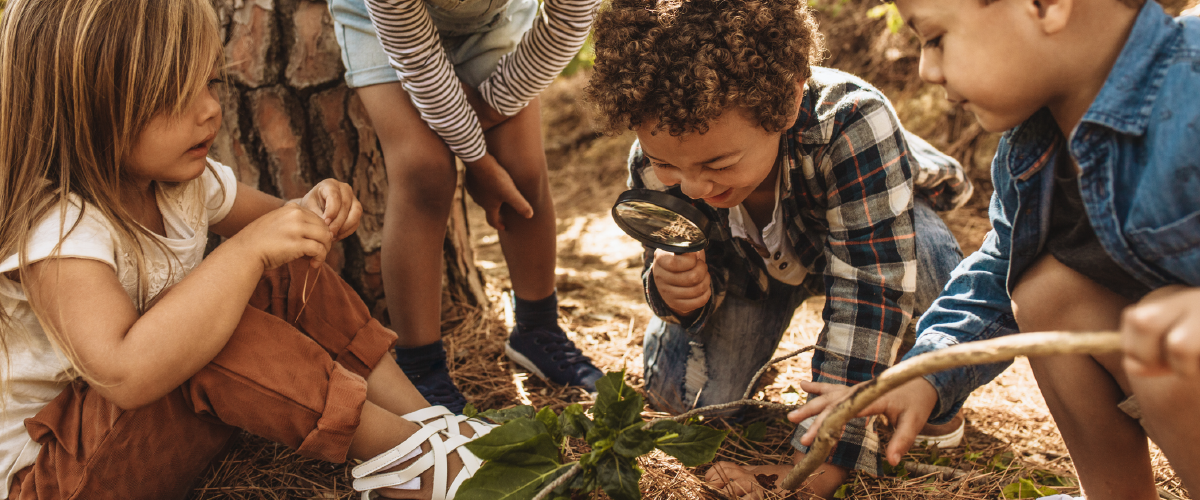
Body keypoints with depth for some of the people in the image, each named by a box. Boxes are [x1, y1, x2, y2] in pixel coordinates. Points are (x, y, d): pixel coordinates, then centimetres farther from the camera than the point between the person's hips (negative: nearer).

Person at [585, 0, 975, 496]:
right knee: (679, 390, -13)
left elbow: (871, 296, -45)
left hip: (875, 223, -3)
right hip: (753, 261, 3)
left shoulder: (853, 125, -44)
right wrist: (673, 289, -43)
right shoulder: (655, 163, -30)